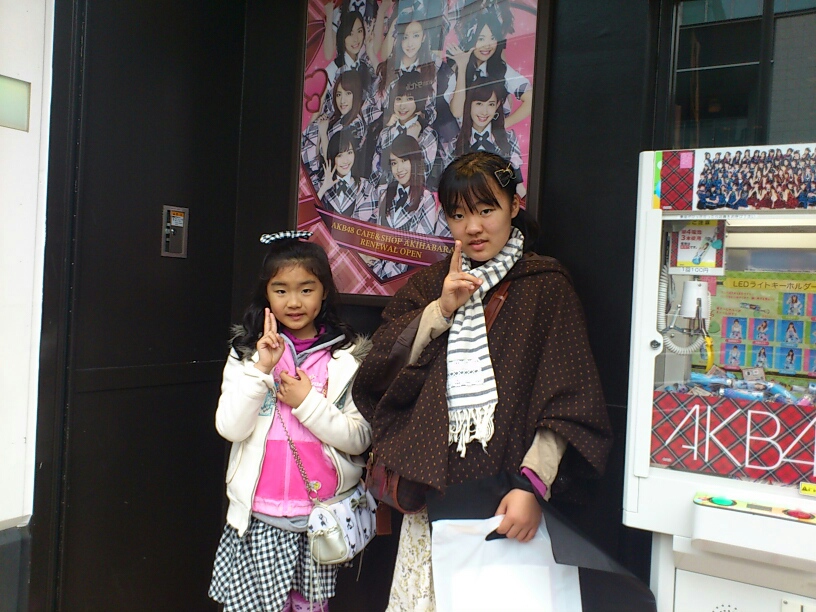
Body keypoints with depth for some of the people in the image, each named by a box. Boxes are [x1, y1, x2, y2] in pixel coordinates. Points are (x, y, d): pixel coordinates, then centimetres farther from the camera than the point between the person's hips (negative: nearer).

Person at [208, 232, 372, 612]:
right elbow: (230, 429, -7)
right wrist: (261, 370, -15)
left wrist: (308, 403, -15)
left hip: (323, 516, 0)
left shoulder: (348, 355, 0)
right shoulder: (248, 352, 3)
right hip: (260, 517, 0)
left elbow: (359, 439, -5)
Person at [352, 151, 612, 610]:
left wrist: (533, 485, -18)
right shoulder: (429, 286, 14)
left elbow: (569, 401, -7)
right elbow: (378, 371, 4)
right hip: (433, 482, 3)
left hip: (505, 492, -3)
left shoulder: (547, 286, 1)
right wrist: (441, 310, -6)